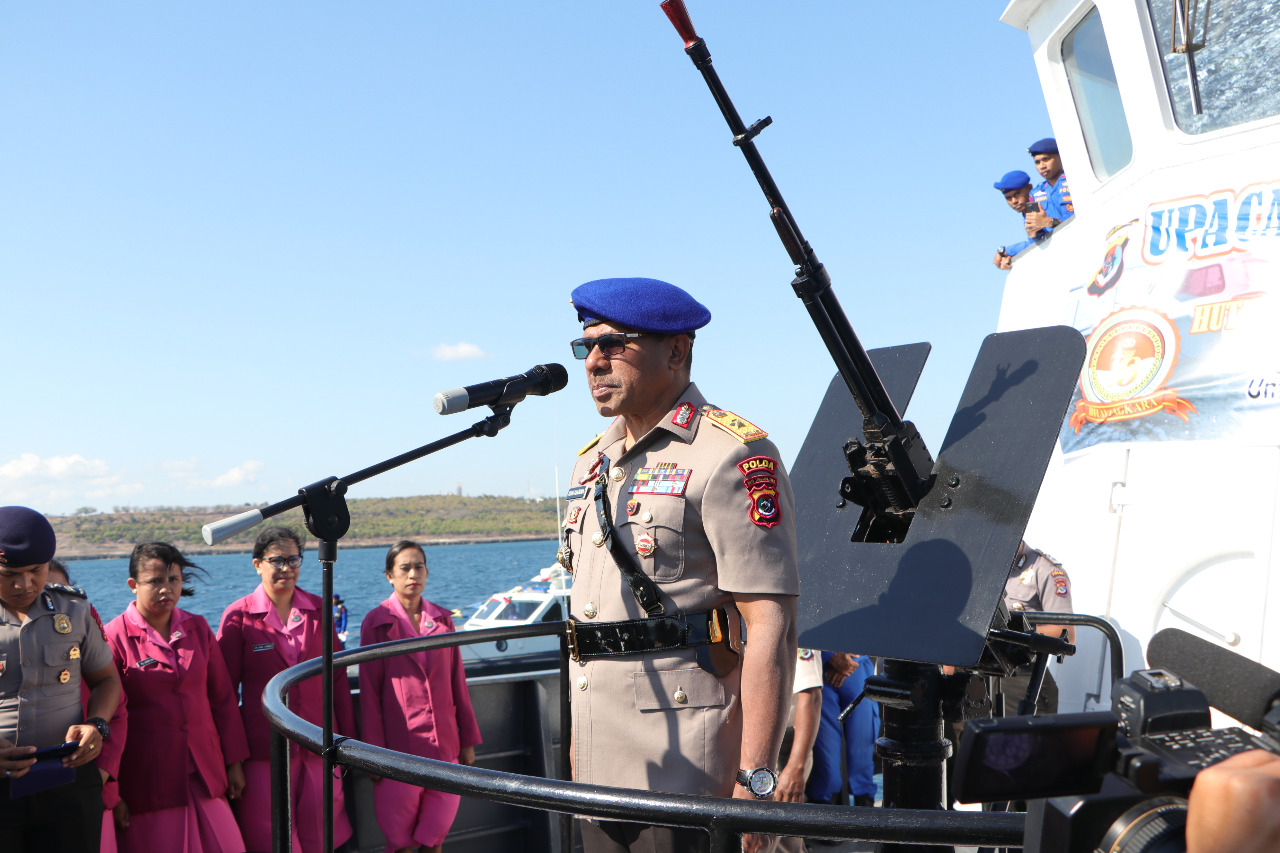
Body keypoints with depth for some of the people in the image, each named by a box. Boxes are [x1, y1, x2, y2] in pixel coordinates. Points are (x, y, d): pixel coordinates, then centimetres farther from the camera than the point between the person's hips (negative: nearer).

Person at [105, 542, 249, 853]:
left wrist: (234, 763, 10)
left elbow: (223, 699, 12)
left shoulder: (198, 628, 7)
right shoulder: (115, 636, -5)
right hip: (147, 779, -4)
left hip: (206, 773, 4)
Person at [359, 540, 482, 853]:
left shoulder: (442, 619, 8)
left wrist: (468, 740, 11)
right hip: (400, 748, -3)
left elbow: (458, 683, 11)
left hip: (444, 745, 3)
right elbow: (370, 693, -3)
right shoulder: (376, 622, -2)